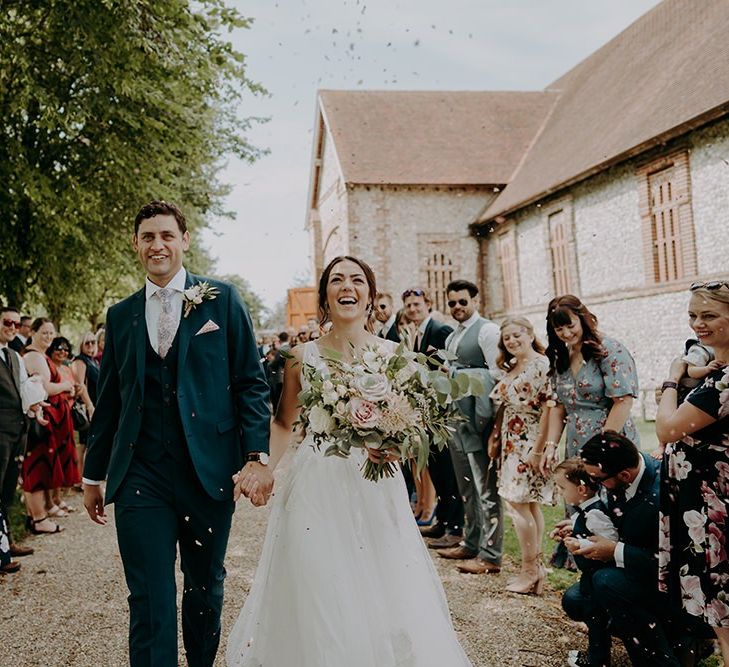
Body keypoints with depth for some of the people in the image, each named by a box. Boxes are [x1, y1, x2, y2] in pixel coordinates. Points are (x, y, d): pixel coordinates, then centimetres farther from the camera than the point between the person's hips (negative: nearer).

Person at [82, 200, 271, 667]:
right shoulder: (121, 316, 10)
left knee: (206, 589, 14)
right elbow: (109, 400, 14)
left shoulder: (222, 300, 2)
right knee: (150, 600, -2)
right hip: (140, 476, 1)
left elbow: (251, 382, 0)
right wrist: (93, 475, 16)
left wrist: (257, 455, -9)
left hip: (209, 470, -1)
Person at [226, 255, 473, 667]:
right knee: (316, 603, 3)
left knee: (386, 603, 2)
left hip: (377, 489, 0)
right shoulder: (304, 356, 3)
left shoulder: (394, 354, 1)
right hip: (317, 488, 0)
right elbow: (283, 423, 9)